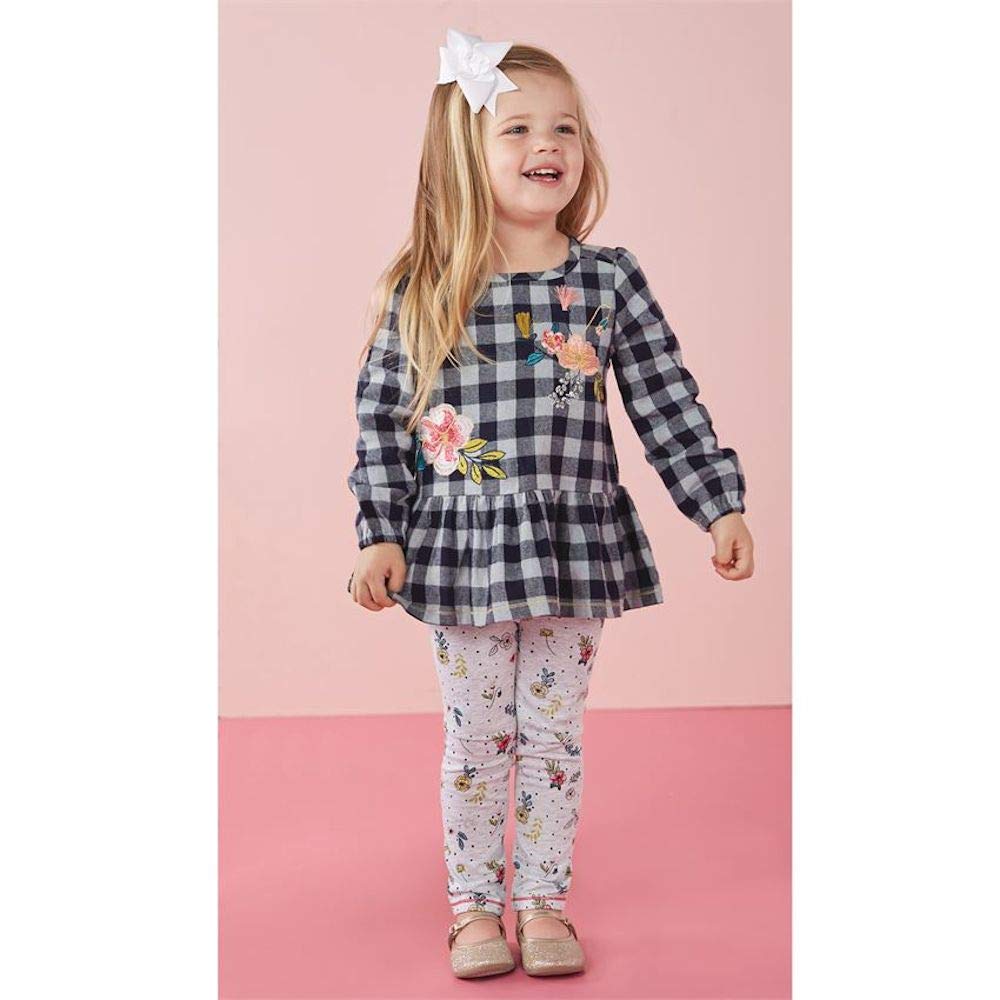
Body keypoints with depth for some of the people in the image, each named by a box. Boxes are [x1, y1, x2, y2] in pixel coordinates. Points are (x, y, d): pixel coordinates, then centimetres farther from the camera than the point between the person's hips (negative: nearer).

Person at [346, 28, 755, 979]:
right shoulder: (420, 291, -4)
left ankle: (543, 902, 26)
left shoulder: (610, 280, 0)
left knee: (552, 735, 11)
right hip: (462, 547, -1)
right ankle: (473, 906, 24)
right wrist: (380, 536, -7)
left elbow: (668, 404, 2)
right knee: (475, 739, 9)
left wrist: (722, 508, -3)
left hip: (575, 545, 1)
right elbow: (381, 418, -1)